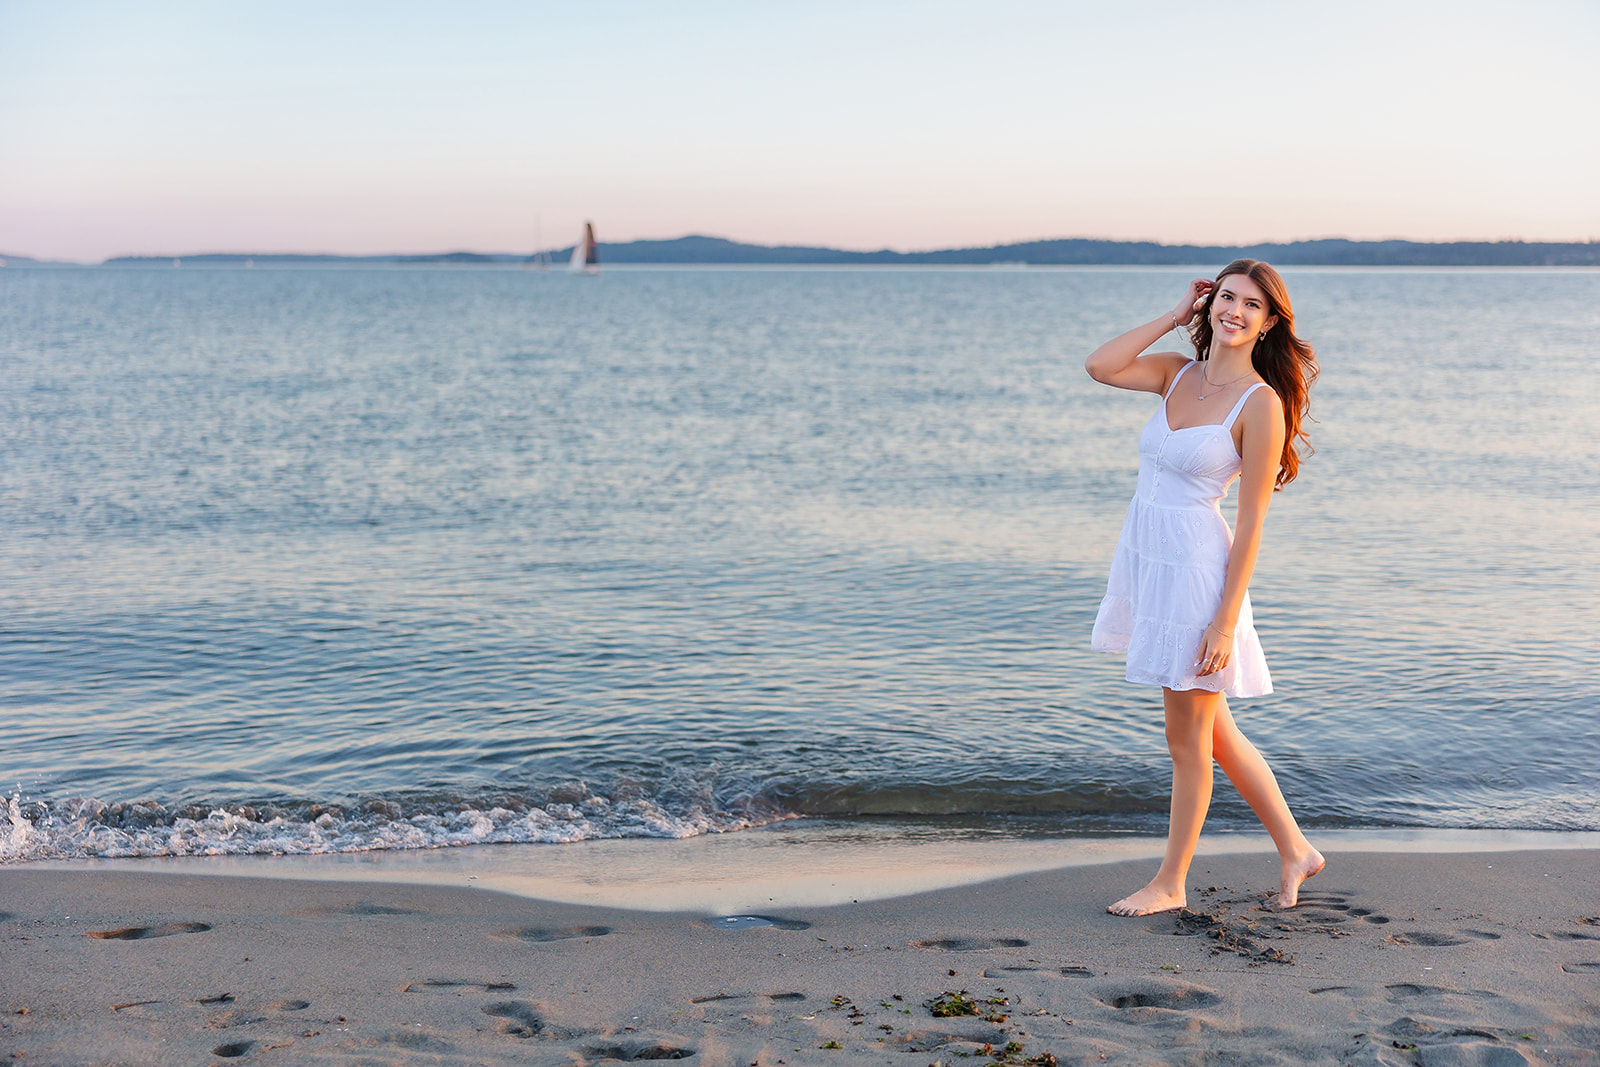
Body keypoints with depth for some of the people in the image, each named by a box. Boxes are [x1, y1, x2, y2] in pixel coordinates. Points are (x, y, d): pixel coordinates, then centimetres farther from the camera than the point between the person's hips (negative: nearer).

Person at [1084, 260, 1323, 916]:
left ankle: (1170, 885, 20)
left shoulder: (1261, 404, -12)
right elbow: (1100, 366, -5)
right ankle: (1294, 850, 31)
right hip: (1148, 559, 8)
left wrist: (1225, 619, -17)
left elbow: (1251, 520, -14)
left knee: (1189, 741, 6)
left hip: (1197, 566, -7)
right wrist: (1175, 317, 0)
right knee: (1214, 733, 17)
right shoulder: (1179, 373, 8)